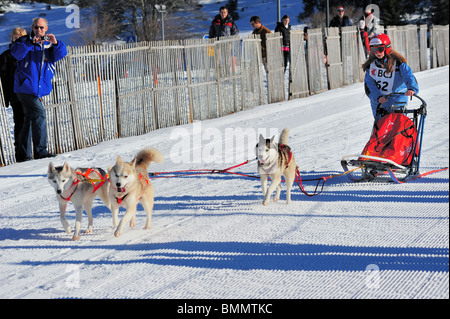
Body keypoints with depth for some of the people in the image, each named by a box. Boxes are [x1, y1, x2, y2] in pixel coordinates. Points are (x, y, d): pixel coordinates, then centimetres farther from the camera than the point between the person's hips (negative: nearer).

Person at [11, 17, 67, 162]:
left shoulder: (49, 44, 13)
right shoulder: (25, 41, 0)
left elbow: (61, 54, -3)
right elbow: (16, 53, -17)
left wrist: (56, 44, -22)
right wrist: (30, 43, -30)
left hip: (39, 89, 6)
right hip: (26, 87, -6)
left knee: (30, 119, 10)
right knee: (39, 114, -17)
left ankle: (23, 155, 17)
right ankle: (40, 151, -14)